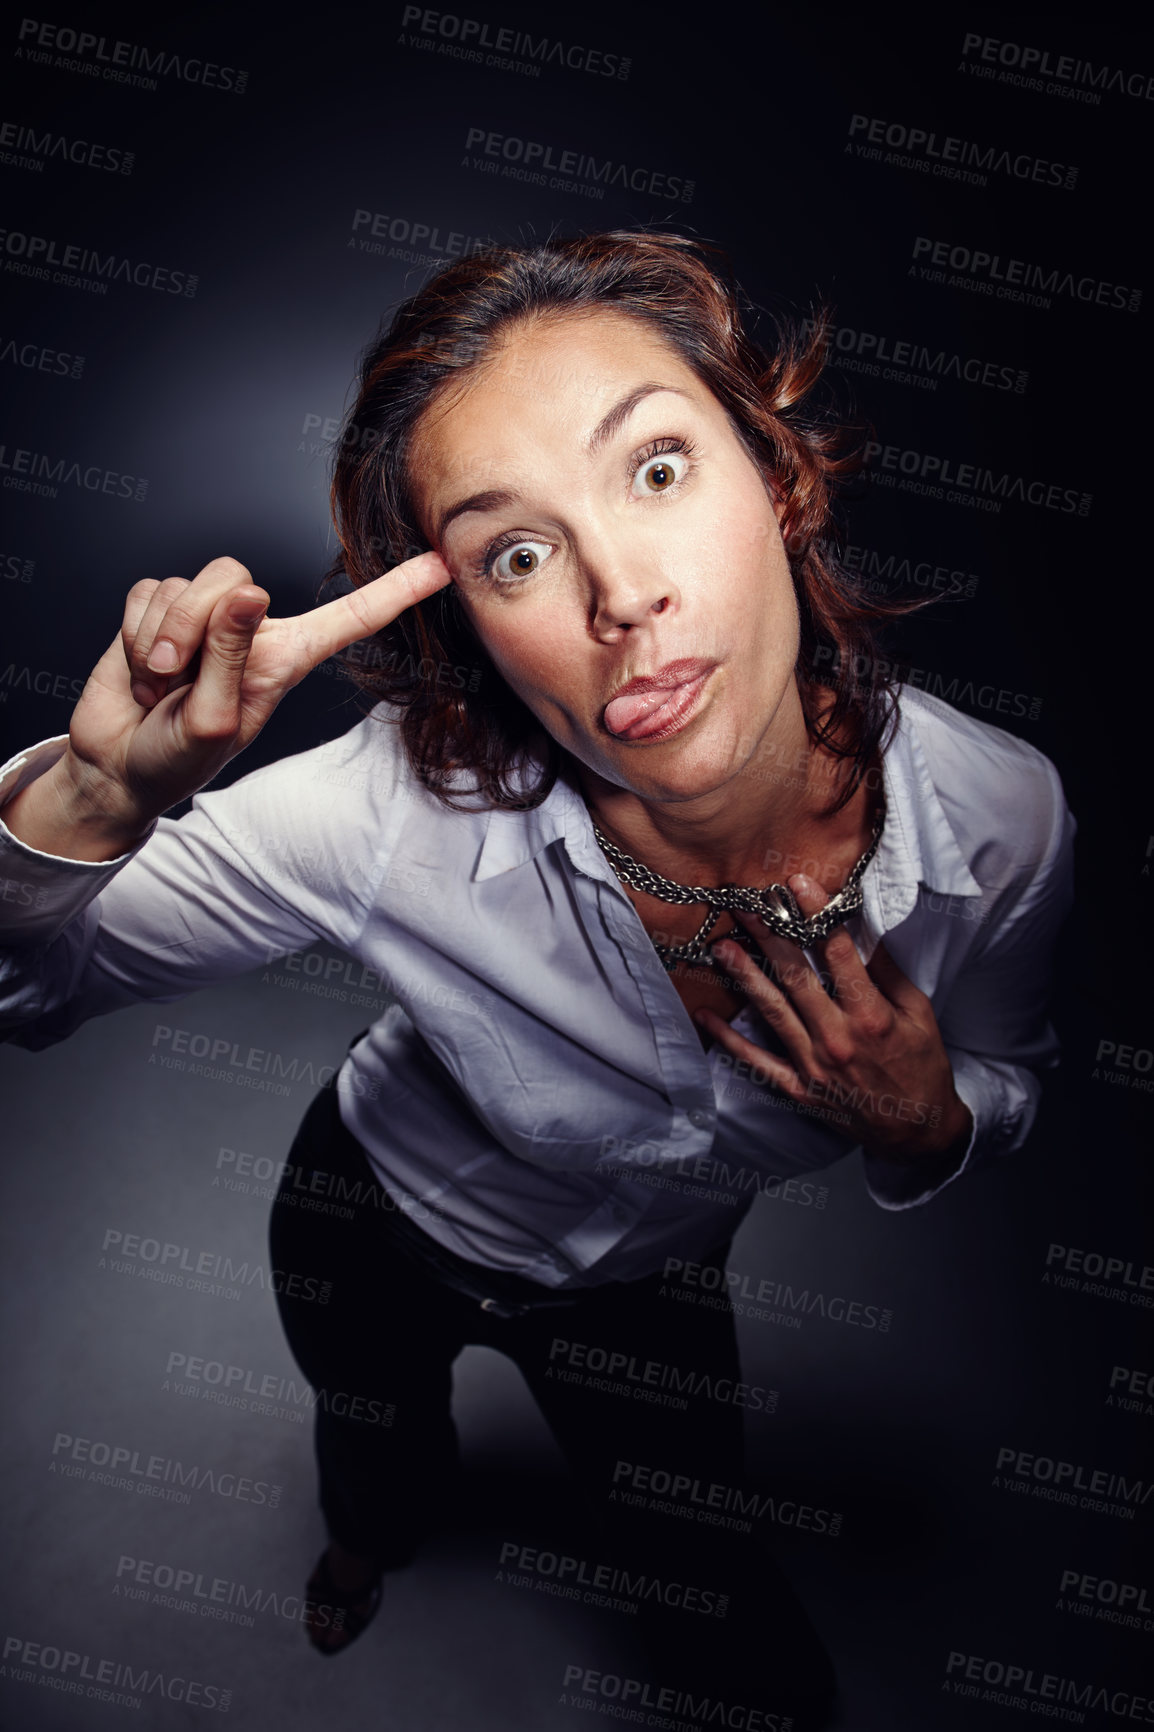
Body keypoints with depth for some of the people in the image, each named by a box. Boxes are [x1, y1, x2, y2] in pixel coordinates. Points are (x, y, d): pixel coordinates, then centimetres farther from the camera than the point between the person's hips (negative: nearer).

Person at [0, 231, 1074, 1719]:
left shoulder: (1004, 825, -31)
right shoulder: (405, 813, -39)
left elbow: (1009, 1081, -8)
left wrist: (927, 1121, -31)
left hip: (654, 1281, 1)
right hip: (381, 1231, 0)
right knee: (377, 1456, 33)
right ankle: (372, 1539, 73)